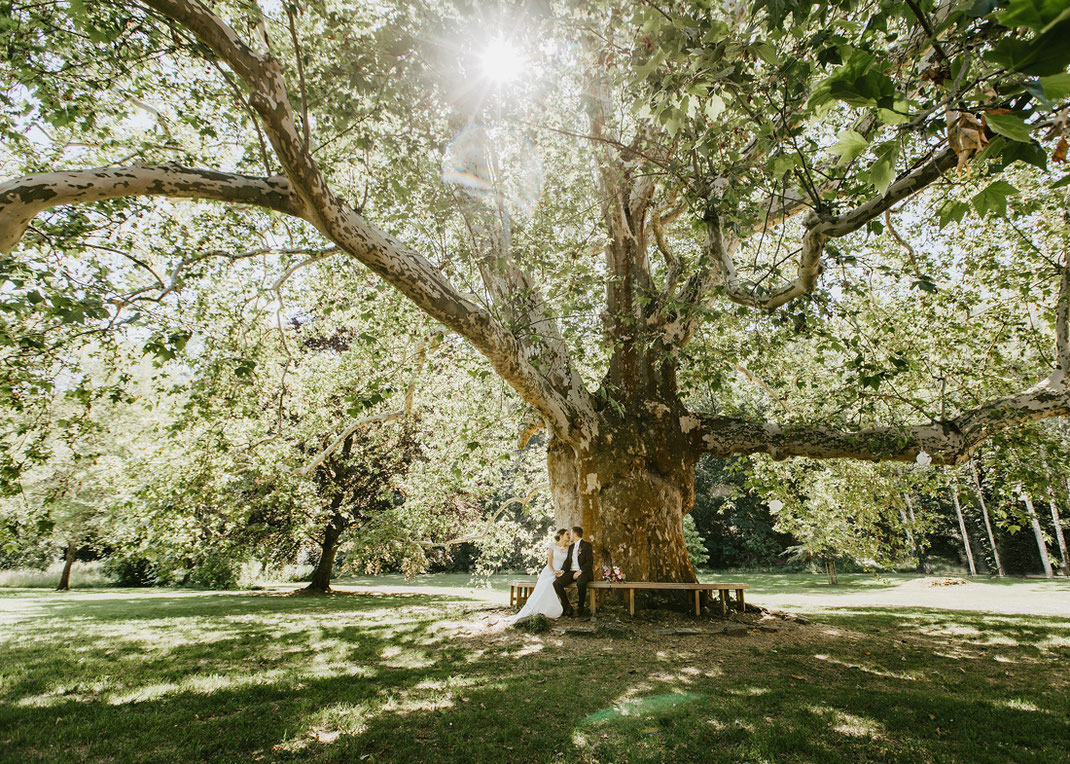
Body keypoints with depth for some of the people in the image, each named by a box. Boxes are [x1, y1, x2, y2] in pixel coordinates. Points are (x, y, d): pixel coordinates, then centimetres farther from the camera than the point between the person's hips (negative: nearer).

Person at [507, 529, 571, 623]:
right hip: (549, 572, -1)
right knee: (541, 590, -23)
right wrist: (554, 571, -16)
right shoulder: (553, 546, 4)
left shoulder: (569, 548, 9)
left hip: (560, 573, 1)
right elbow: (549, 561, 0)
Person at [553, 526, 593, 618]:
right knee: (556, 583, -20)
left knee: (581, 583, -39)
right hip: (571, 572, 6)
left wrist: (580, 571, -20)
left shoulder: (586, 545, 0)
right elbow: (567, 561, 15)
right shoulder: (571, 546, 22)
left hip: (583, 572, -6)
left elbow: (590, 562, -8)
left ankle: (582, 608, -17)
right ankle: (568, 607, -8)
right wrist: (563, 570, -4)